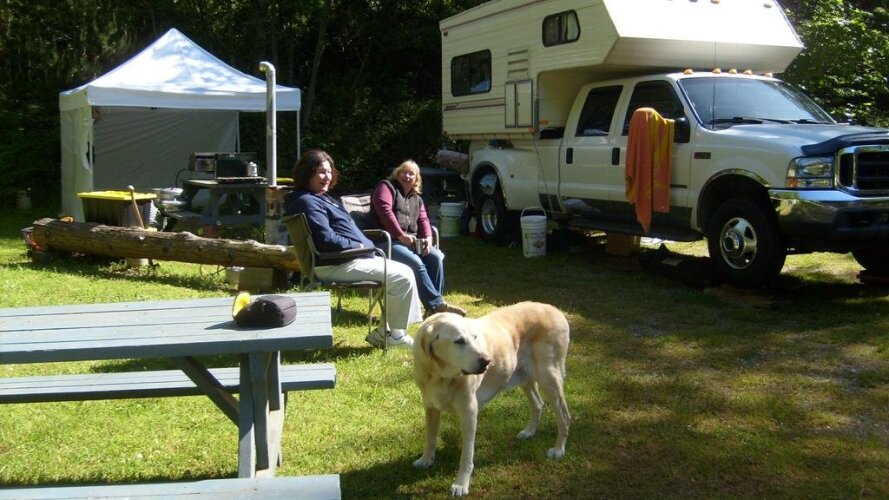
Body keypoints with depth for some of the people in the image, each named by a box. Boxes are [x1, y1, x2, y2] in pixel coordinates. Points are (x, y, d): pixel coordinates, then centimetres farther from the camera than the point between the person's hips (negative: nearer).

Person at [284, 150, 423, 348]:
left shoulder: (321, 198, 18)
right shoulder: (307, 202, -16)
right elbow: (326, 239, -24)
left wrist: (363, 245, 8)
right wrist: (358, 246, -14)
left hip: (347, 258, 11)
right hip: (336, 265, -11)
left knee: (403, 272, 11)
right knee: (403, 277, -13)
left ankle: (385, 331, 11)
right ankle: (395, 334, 0)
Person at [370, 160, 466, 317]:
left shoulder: (416, 198, 27)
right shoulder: (386, 187, 4)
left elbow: (423, 219, 16)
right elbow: (385, 211, -12)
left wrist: (428, 238, -6)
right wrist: (401, 235, -18)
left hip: (412, 241, 7)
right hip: (389, 241, -7)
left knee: (436, 257, -18)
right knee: (416, 263, -30)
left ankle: (434, 305, -16)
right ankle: (436, 304, -26)